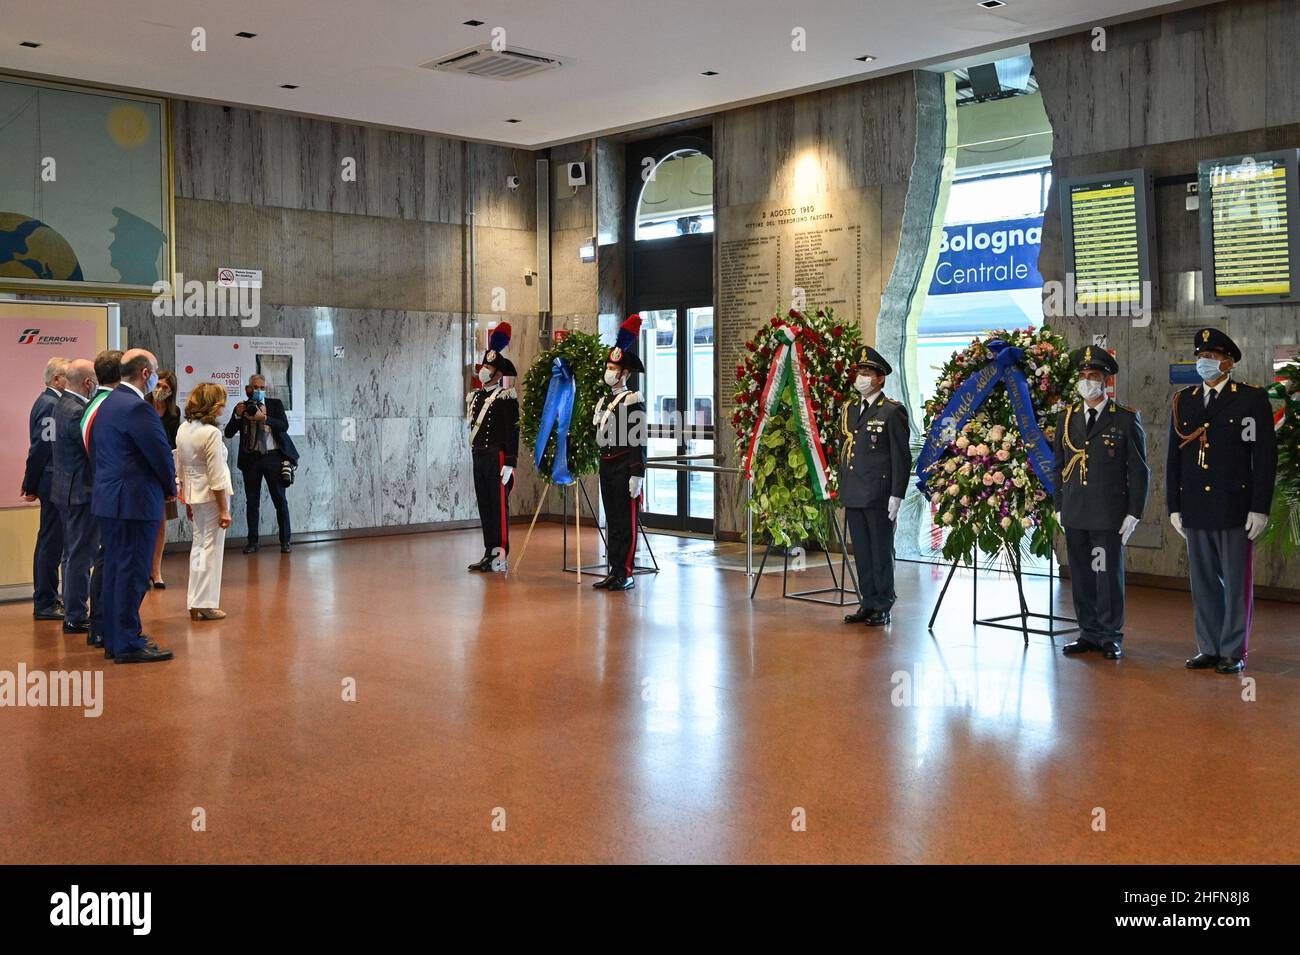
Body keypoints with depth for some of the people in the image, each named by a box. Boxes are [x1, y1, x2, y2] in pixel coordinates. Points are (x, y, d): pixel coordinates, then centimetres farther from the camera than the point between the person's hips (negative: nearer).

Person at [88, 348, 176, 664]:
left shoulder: (106, 403, 12)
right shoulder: (137, 408, -18)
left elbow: (94, 448, 16)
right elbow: (161, 454, -17)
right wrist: (169, 488, 2)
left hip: (108, 499, 10)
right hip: (135, 501, -10)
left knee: (115, 570, 15)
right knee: (132, 572, -4)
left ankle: (113, 639, 23)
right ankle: (128, 645, 2)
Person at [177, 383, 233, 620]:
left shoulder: (183, 430, 5)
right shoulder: (211, 433, -18)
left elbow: (180, 469, 12)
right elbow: (216, 477, -18)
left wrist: (187, 500, 20)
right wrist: (224, 510, -13)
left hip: (193, 494, 8)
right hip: (212, 495, -8)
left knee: (199, 546, 16)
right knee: (212, 548, 1)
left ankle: (194, 605, 20)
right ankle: (205, 604, 6)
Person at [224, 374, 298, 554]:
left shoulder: (275, 404, 5)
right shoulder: (242, 407, 7)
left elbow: (284, 425, -9)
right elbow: (228, 433, 2)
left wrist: (264, 418, -20)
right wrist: (237, 416, -13)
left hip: (273, 457, -1)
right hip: (251, 458, 1)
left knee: (280, 500, 1)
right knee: (252, 502, 5)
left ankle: (285, 541, 8)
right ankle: (252, 542, 11)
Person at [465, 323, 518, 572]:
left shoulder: (506, 397, -9)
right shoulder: (474, 396, 14)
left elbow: (513, 432, -13)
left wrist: (509, 464, -18)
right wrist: (475, 455, 18)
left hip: (498, 459, -8)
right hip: (479, 459, 8)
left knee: (499, 506, -3)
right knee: (484, 507, 11)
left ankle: (500, 556, 2)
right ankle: (489, 553, 18)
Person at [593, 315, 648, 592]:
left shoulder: (633, 401, -9)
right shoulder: (604, 401, 14)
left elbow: (639, 442, -13)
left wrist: (637, 475, -17)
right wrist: (603, 466, 18)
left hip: (625, 468, -8)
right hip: (606, 466, 8)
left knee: (626, 520, -2)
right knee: (611, 520, 11)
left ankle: (626, 574, 4)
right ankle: (614, 571, 17)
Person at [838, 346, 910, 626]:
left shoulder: (892, 411, -6)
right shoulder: (848, 409, 14)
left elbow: (901, 457, -8)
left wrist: (896, 496, -13)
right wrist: (843, 489, 14)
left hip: (878, 495, -6)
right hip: (852, 495, 6)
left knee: (881, 551, 1)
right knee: (861, 551, 11)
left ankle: (883, 607, 10)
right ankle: (867, 603, 20)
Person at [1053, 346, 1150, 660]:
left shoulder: (1126, 419, 0)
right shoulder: (1066, 418, 11)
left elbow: (1139, 471, 0)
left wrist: (1134, 513, -5)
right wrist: (1059, 506, 11)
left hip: (1109, 514, -4)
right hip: (1074, 514, 4)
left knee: (1109, 575, 0)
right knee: (1081, 576, 8)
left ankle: (1111, 637, 11)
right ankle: (1089, 634, 19)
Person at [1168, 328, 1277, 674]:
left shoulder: (1252, 399, -1)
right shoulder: (1183, 401, 11)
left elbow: (1265, 457, -4)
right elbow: (1174, 459, 13)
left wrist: (1259, 509, -9)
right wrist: (1174, 506, 9)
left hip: (1235, 509, -4)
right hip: (1195, 509, 4)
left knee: (1236, 583, 3)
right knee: (1203, 582, 9)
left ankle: (1234, 652, 11)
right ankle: (1209, 649, 18)